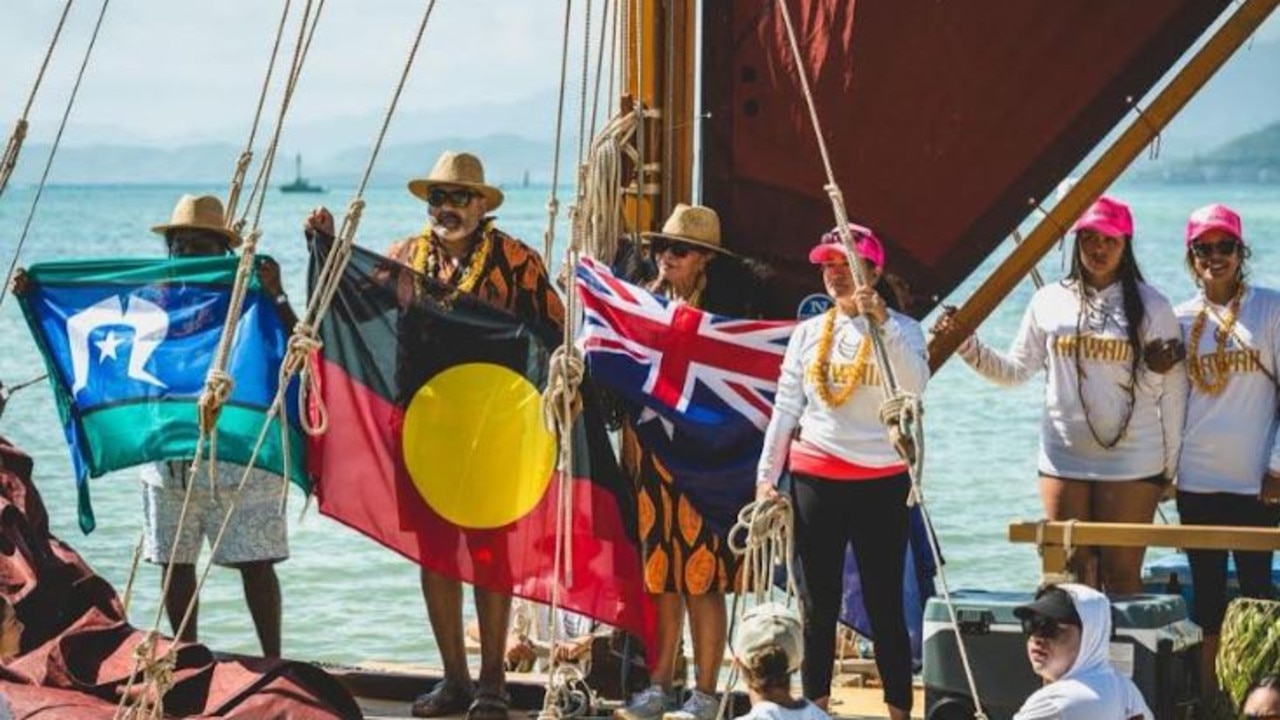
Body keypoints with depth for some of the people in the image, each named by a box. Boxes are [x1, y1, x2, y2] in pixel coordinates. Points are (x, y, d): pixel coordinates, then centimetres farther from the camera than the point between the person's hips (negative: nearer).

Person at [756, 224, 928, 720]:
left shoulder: (900, 329, 0)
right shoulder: (809, 332, 9)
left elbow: (915, 386, -19)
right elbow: (785, 408, 9)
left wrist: (880, 320, -22)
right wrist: (766, 475, 5)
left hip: (881, 481, -3)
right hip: (815, 478, 3)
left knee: (884, 603, -1)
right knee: (820, 603, 8)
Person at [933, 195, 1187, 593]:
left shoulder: (1151, 306, 0)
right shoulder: (1050, 302, 6)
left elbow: (1173, 390, 2)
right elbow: (1014, 370, 11)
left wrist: (1170, 465, 2)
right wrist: (966, 345, -3)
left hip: (1132, 465, -2)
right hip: (1064, 459, 2)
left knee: (1122, 573, -1)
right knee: (1071, 571, 5)